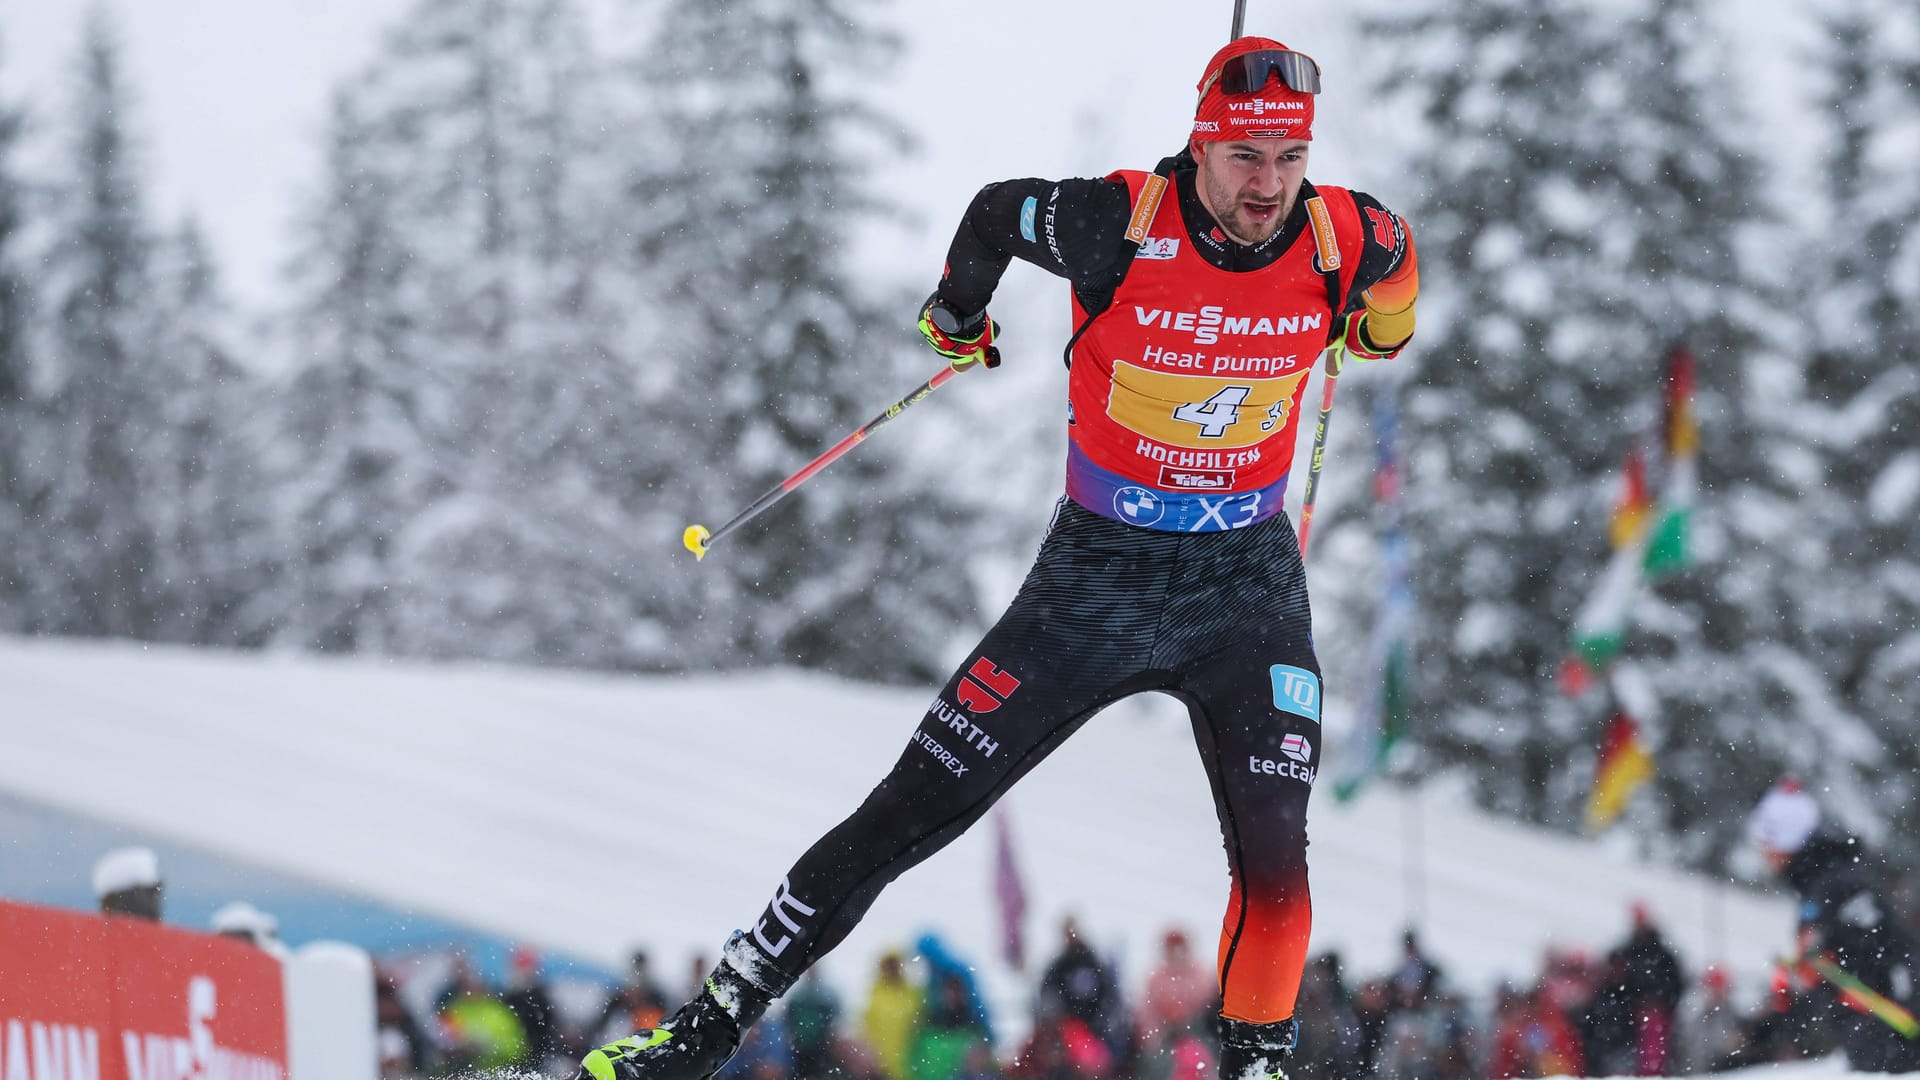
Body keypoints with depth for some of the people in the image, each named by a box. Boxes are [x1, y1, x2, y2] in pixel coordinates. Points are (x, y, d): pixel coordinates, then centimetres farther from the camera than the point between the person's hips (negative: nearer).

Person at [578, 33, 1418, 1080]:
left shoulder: (1347, 241, -14)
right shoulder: (1119, 227, -19)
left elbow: (1393, 265, 13)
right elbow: (996, 213, 3)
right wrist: (957, 312, 20)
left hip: (1248, 579, 1)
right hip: (1098, 568, -1)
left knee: (1271, 855, -16)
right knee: (911, 810, -1)